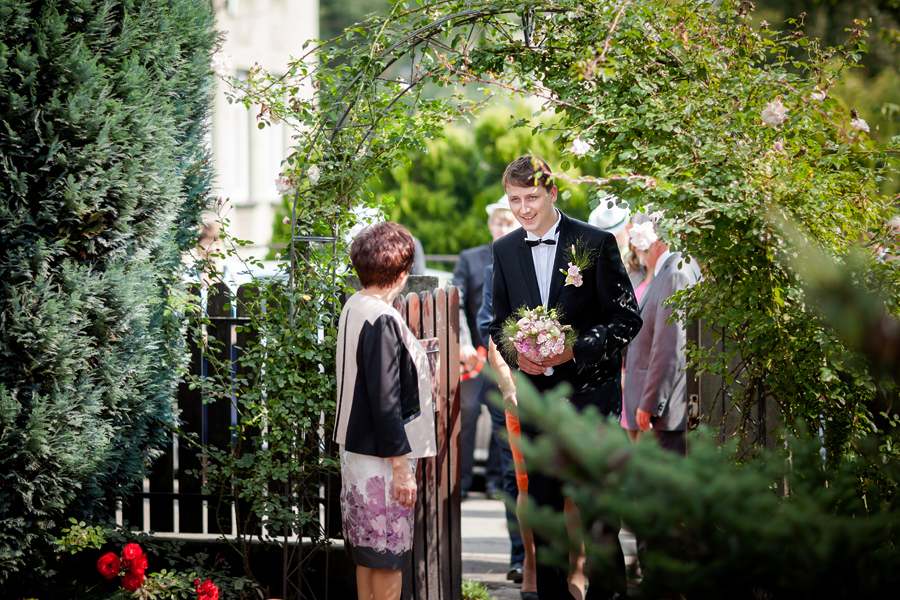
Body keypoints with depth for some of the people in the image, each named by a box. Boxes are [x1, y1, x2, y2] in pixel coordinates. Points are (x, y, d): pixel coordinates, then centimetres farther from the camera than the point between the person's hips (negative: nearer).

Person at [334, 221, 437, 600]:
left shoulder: (353, 309, 7)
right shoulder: (383, 321, -21)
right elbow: (385, 402, -21)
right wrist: (401, 466, -18)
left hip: (355, 451, 9)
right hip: (382, 458, -9)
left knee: (367, 552, 15)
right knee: (388, 556, -1)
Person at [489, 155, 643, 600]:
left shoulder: (596, 243, -7)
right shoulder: (505, 250, 7)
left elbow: (627, 319, -5)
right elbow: (500, 323, 15)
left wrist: (575, 349, -17)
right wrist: (516, 354, -7)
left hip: (590, 389, -4)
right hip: (536, 392, 4)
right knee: (543, 506, 9)